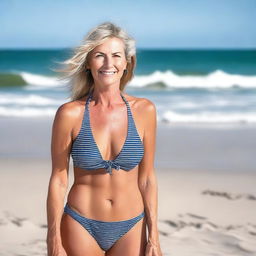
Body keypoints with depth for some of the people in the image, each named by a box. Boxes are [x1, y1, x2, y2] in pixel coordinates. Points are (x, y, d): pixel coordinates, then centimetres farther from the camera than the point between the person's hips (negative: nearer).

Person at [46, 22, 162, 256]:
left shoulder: (144, 110, -5)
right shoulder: (70, 114, -10)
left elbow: (147, 178, 1)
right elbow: (58, 180, -5)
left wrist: (154, 237, 0)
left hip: (130, 228, 2)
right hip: (81, 227, -1)